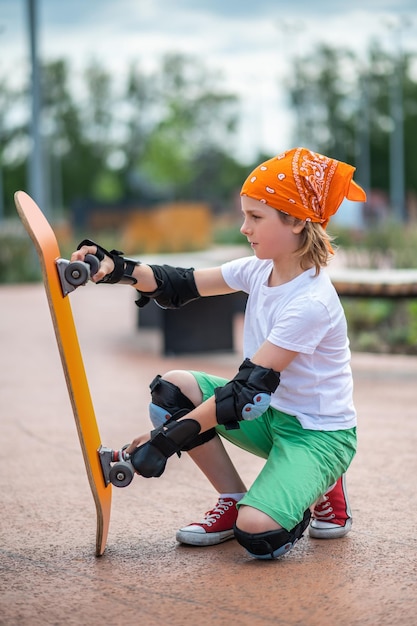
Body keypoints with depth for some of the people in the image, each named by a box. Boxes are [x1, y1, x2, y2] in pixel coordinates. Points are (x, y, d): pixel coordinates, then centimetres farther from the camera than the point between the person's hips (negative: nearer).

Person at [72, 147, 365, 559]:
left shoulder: (311, 302, -26)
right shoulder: (259, 270, 0)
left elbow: (250, 386, -29)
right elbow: (183, 285, 0)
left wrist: (171, 436, -31)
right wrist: (118, 269, -18)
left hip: (320, 434, -8)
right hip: (270, 415, 8)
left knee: (257, 533, -30)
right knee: (171, 387, -9)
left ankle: (323, 491, 4)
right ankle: (232, 501, 3)